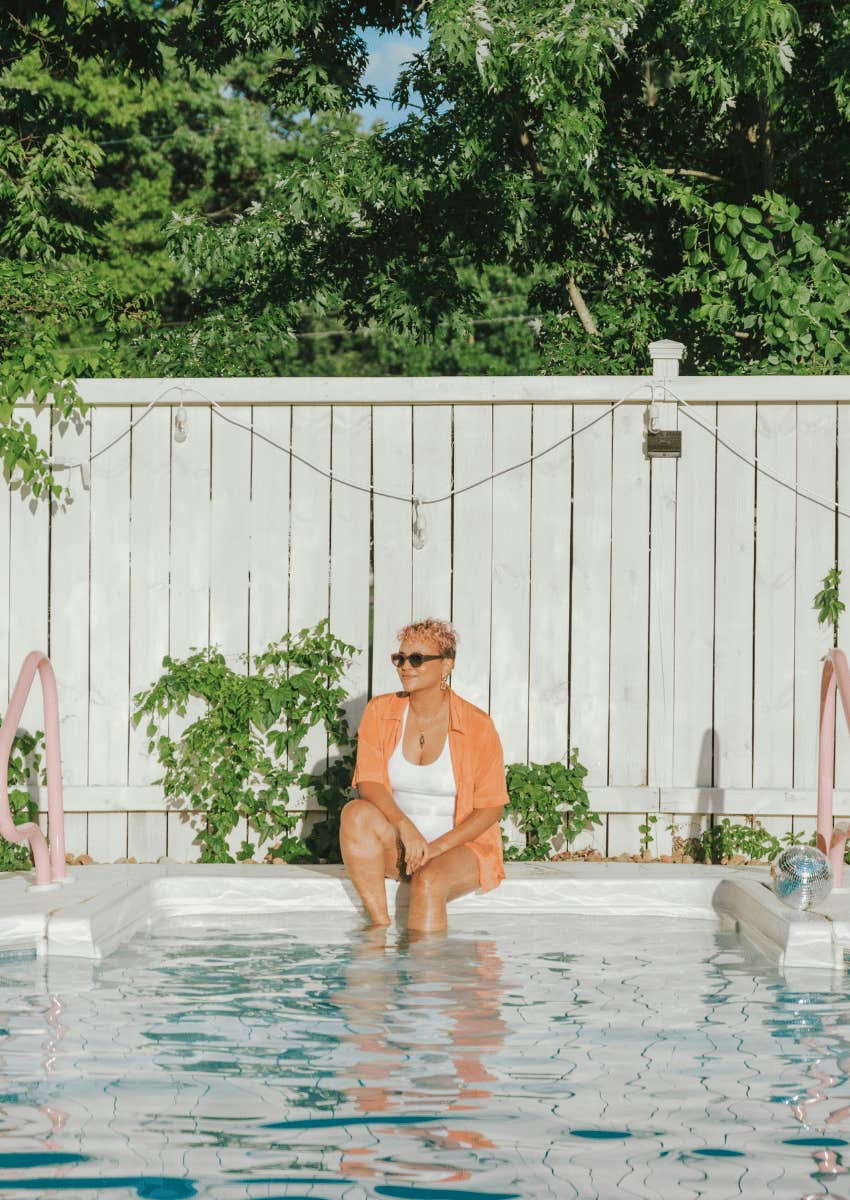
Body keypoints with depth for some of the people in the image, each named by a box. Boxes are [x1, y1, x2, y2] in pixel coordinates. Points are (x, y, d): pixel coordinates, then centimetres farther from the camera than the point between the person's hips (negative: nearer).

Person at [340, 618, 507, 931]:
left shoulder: (477, 725, -6)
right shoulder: (379, 711, 2)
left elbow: (491, 808, -5)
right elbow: (368, 782, -7)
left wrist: (437, 846, -17)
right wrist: (405, 827, -25)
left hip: (459, 847, -3)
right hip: (398, 846, 3)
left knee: (428, 882, -35)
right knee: (356, 813, -28)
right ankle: (380, 929, -28)